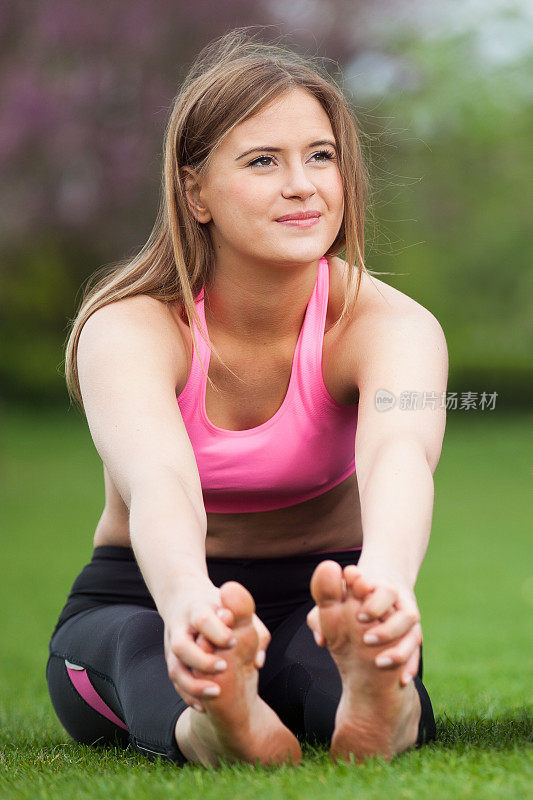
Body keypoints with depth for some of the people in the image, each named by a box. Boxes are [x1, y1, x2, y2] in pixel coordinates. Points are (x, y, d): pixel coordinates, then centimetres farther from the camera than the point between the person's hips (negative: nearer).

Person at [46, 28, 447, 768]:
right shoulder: (130, 328, -21)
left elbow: (399, 455, -41)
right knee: (146, 646, -39)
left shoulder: (390, 324, -18)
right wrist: (188, 601, -67)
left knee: (354, 640, -37)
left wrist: (386, 577, -66)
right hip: (134, 599, -1)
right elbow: (156, 479, -43)